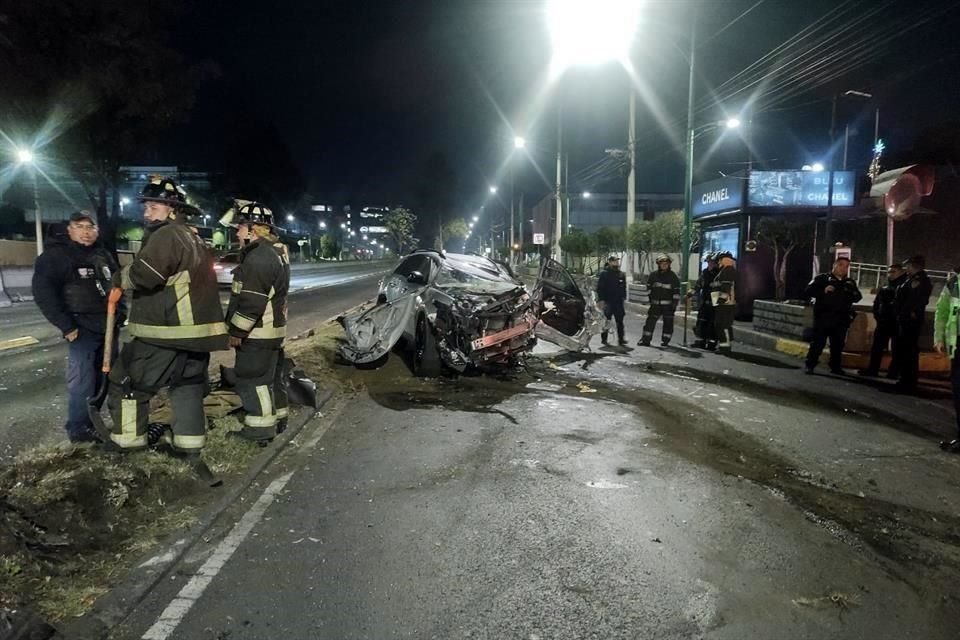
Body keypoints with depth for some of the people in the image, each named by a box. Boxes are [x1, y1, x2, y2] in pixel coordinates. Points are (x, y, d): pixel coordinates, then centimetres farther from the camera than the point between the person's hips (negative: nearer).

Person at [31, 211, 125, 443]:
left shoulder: (103, 255, 14)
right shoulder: (56, 255, -7)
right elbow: (43, 292, -14)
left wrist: (121, 312, 13)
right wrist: (65, 325, -17)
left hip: (108, 327, 7)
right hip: (83, 328, -7)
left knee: (104, 377, 11)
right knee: (82, 380, -7)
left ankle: (91, 421, 24)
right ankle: (78, 428, 3)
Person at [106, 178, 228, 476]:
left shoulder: (166, 235, -13)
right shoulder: (195, 240, 17)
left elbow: (144, 275, -22)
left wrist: (122, 278, -4)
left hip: (164, 334, -9)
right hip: (196, 330, 9)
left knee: (127, 381, 6)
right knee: (188, 386, 13)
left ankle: (126, 441, 15)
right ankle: (190, 448, 15)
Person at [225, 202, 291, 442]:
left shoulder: (259, 257, -20)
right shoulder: (276, 252, 14)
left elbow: (251, 301, -24)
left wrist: (237, 331, -16)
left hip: (257, 332, -10)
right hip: (272, 328, 10)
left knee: (254, 380, -2)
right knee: (270, 376, 18)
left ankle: (261, 429, 5)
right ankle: (276, 420, 28)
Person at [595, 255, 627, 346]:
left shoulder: (621, 274, 12)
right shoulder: (604, 274, -3)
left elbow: (624, 287, 19)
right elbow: (600, 288, -5)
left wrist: (623, 297, 11)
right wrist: (601, 300, -12)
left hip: (618, 302, 4)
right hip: (608, 302, -4)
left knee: (620, 321, 1)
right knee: (606, 321, 4)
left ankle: (621, 339, 1)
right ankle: (604, 338, 14)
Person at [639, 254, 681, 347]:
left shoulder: (673, 276, 1)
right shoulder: (653, 275, 7)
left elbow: (677, 291, 1)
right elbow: (649, 288, 14)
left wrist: (675, 304, -4)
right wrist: (650, 300, 7)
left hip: (668, 305, -2)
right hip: (656, 304, 2)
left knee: (668, 323, 2)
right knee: (650, 321, -3)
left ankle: (665, 341, 11)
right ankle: (645, 340, 0)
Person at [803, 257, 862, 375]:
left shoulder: (850, 283, 15)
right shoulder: (822, 278, 2)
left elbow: (857, 297, 12)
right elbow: (808, 291, -5)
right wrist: (823, 291, -19)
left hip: (841, 319, 4)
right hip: (823, 317, -4)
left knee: (838, 345, 10)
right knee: (817, 343, -5)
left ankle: (836, 367, 20)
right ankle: (810, 366, 1)